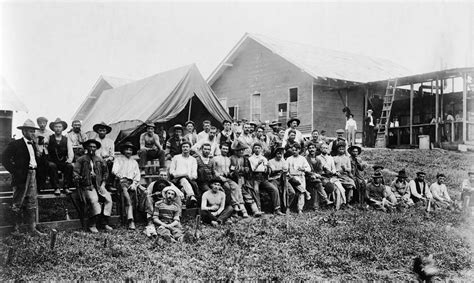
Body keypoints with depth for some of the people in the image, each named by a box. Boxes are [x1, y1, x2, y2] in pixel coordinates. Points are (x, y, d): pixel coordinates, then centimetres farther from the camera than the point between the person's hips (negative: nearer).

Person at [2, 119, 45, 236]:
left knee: (32, 203, 6)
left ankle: (32, 228, 11)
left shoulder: (33, 145, 14)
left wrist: (35, 168, 7)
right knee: (18, 204, 4)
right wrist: (15, 171, -14)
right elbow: (5, 159, -11)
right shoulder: (15, 144, -6)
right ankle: (17, 228, 15)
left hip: (32, 176, 6)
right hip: (21, 177, -6)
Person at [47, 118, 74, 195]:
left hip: (63, 163, 1)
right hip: (52, 162, -1)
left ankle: (66, 187, -22)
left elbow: (70, 152, -3)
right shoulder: (49, 138, 6)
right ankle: (56, 188, -28)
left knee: (70, 166, -29)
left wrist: (70, 159, -23)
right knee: (52, 166, -33)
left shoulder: (67, 140, 8)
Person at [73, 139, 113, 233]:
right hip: (87, 186, -4)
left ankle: (106, 223, -16)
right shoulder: (81, 160, 5)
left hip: (99, 185, 4)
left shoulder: (99, 160, 16)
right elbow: (75, 173, 0)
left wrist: (103, 184, 11)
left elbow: (105, 172, 23)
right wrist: (78, 178, -21)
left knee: (108, 198, -21)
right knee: (94, 199, -30)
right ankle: (92, 225, -23)